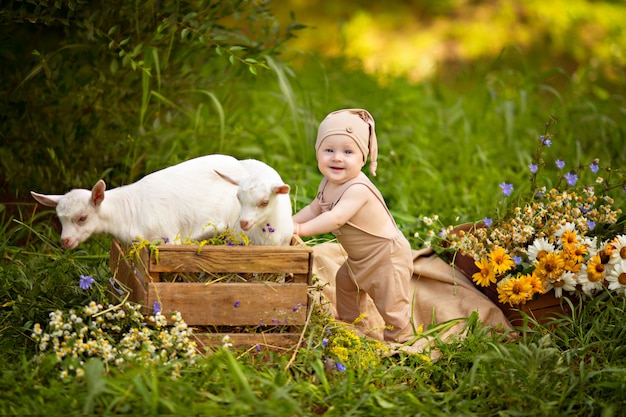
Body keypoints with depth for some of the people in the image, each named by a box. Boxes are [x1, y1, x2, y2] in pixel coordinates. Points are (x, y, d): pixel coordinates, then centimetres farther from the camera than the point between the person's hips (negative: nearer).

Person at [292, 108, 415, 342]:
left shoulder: (358, 189, -34)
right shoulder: (328, 183, -3)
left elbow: (336, 218, -43)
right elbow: (314, 209, 8)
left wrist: (301, 229, -41)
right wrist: (289, 222, -5)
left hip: (386, 257, -10)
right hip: (358, 259, 10)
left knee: (390, 305, -3)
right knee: (344, 281, 30)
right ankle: (349, 324, 53)